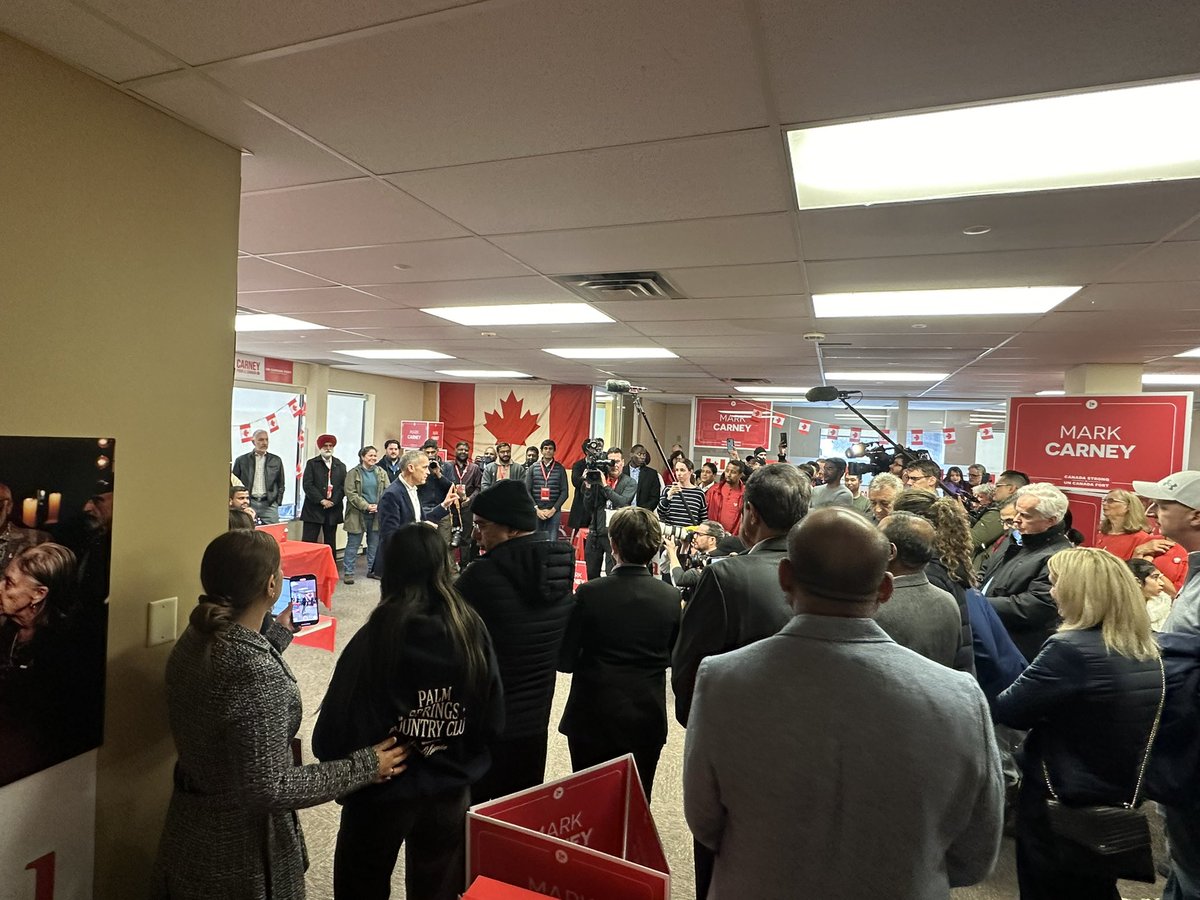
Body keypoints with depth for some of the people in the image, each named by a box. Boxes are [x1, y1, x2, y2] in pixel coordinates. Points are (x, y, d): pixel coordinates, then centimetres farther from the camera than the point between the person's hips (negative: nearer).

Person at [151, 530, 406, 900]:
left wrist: (279, 633, 21)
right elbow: (268, 790, -28)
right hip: (241, 844, -8)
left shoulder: (194, 638, -7)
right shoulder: (260, 675, -33)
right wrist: (363, 766, -20)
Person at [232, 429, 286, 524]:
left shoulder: (276, 460, 10)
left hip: (269, 504, 1)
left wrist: (277, 502, 5)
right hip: (248, 504, -1)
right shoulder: (241, 460, 7)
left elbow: (281, 484, 13)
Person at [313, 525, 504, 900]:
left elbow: (334, 733, -19)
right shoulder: (471, 631, -14)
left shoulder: (376, 637, -23)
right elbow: (494, 721, -7)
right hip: (449, 794, 3)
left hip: (381, 795, -3)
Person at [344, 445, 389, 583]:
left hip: (377, 514, 4)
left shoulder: (381, 473, 8)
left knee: (375, 544, 11)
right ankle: (348, 573, 9)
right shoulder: (353, 473, -2)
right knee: (353, 545, 2)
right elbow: (350, 493, -9)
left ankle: (372, 570, 22)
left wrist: (378, 506, -11)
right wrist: (366, 506, -16)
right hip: (358, 514, -3)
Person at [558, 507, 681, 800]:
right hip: (647, 721, 2)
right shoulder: (671, 597, -10)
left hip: (593, 720, -2)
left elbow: (565, 661, -12)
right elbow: (673, 657, 3)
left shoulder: (590, 593, -18)